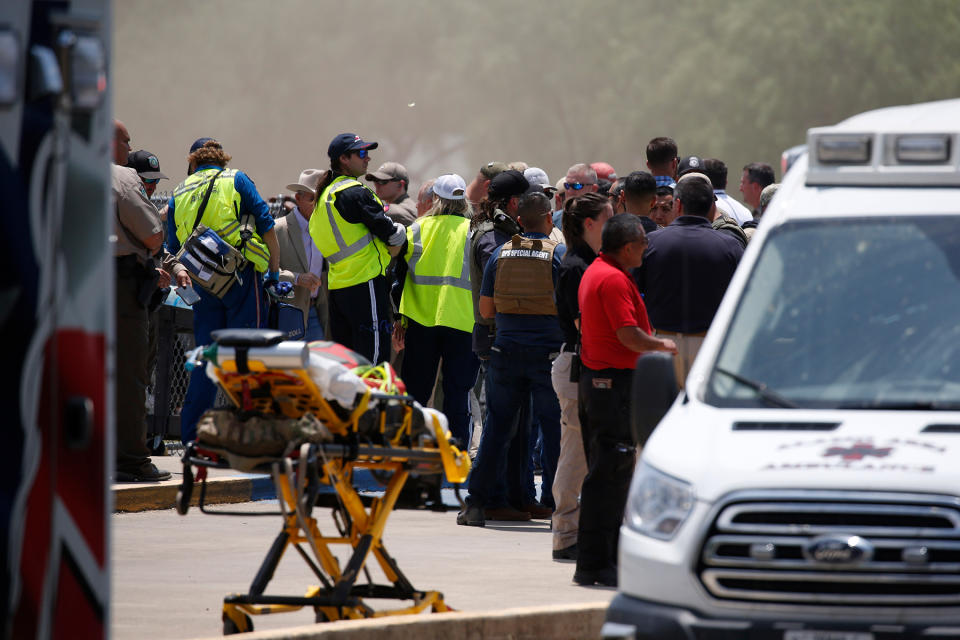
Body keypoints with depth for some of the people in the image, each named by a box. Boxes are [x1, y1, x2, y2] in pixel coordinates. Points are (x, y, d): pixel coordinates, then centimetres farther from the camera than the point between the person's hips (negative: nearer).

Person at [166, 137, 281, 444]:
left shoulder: (178, 194, 15)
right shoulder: (236, 181, 4)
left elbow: (174, 248, 19)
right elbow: (268, 228, -1)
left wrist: (180, 272, 37)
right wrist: (275, 272, 6)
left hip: (203, 283, 4)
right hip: (242, 279, -4)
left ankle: (191, 435, 8)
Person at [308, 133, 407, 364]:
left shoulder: (326, 194, 18)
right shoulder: (354, 193, -11)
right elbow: (391, 233, -11)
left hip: (337, 285, 9)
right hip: (365, 282, -9)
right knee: (373, 355, -9)